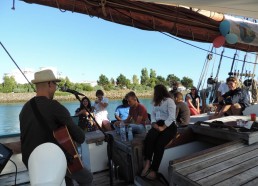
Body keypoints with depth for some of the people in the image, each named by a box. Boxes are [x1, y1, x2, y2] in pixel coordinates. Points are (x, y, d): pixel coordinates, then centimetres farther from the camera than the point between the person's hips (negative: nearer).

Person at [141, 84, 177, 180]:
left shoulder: (169, 100, -2)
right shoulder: (156, 101, 22)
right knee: (149, 138, -28)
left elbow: (171, 117, -13)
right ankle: (147, 162, -28)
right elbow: (153, 114, 13)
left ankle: (154, 170, -20)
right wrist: (154, 124, -6)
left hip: (169, 126, -5)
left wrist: (163, 128, -20)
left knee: (159, 144, -28)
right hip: (158, 124, 5)